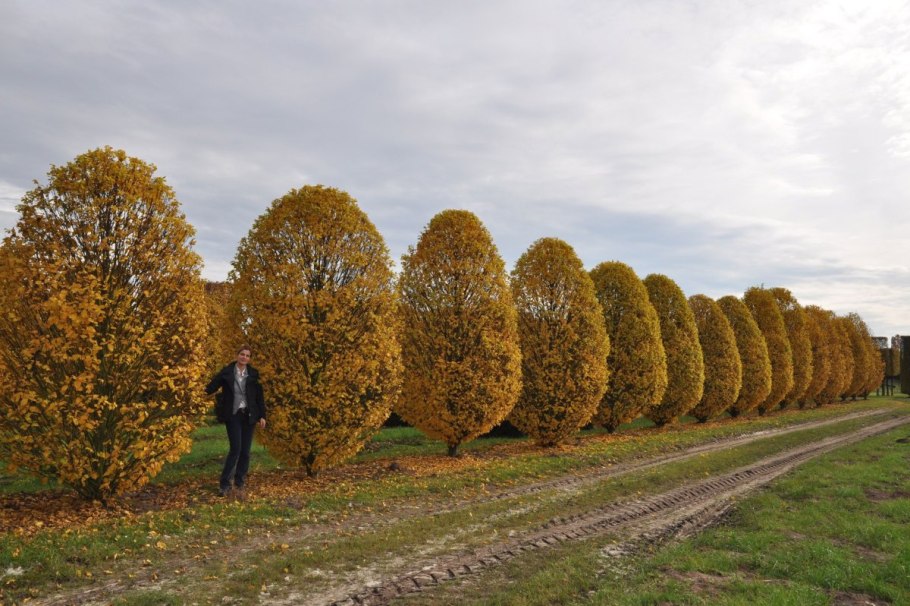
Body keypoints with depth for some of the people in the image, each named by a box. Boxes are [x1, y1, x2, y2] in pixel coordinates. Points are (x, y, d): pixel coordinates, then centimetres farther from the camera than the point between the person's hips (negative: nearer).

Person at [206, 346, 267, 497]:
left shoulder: (253, 374, 2)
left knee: (245, 451, 4)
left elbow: (259, 396, 5)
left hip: (248, 416, 3)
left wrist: (262, 416, 2)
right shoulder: (226, 372, -3)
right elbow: (211, 387, -2)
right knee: (235, 448, -12)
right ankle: (224, 484, -1)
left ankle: (239, 484, 16)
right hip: (233, 415, -3)